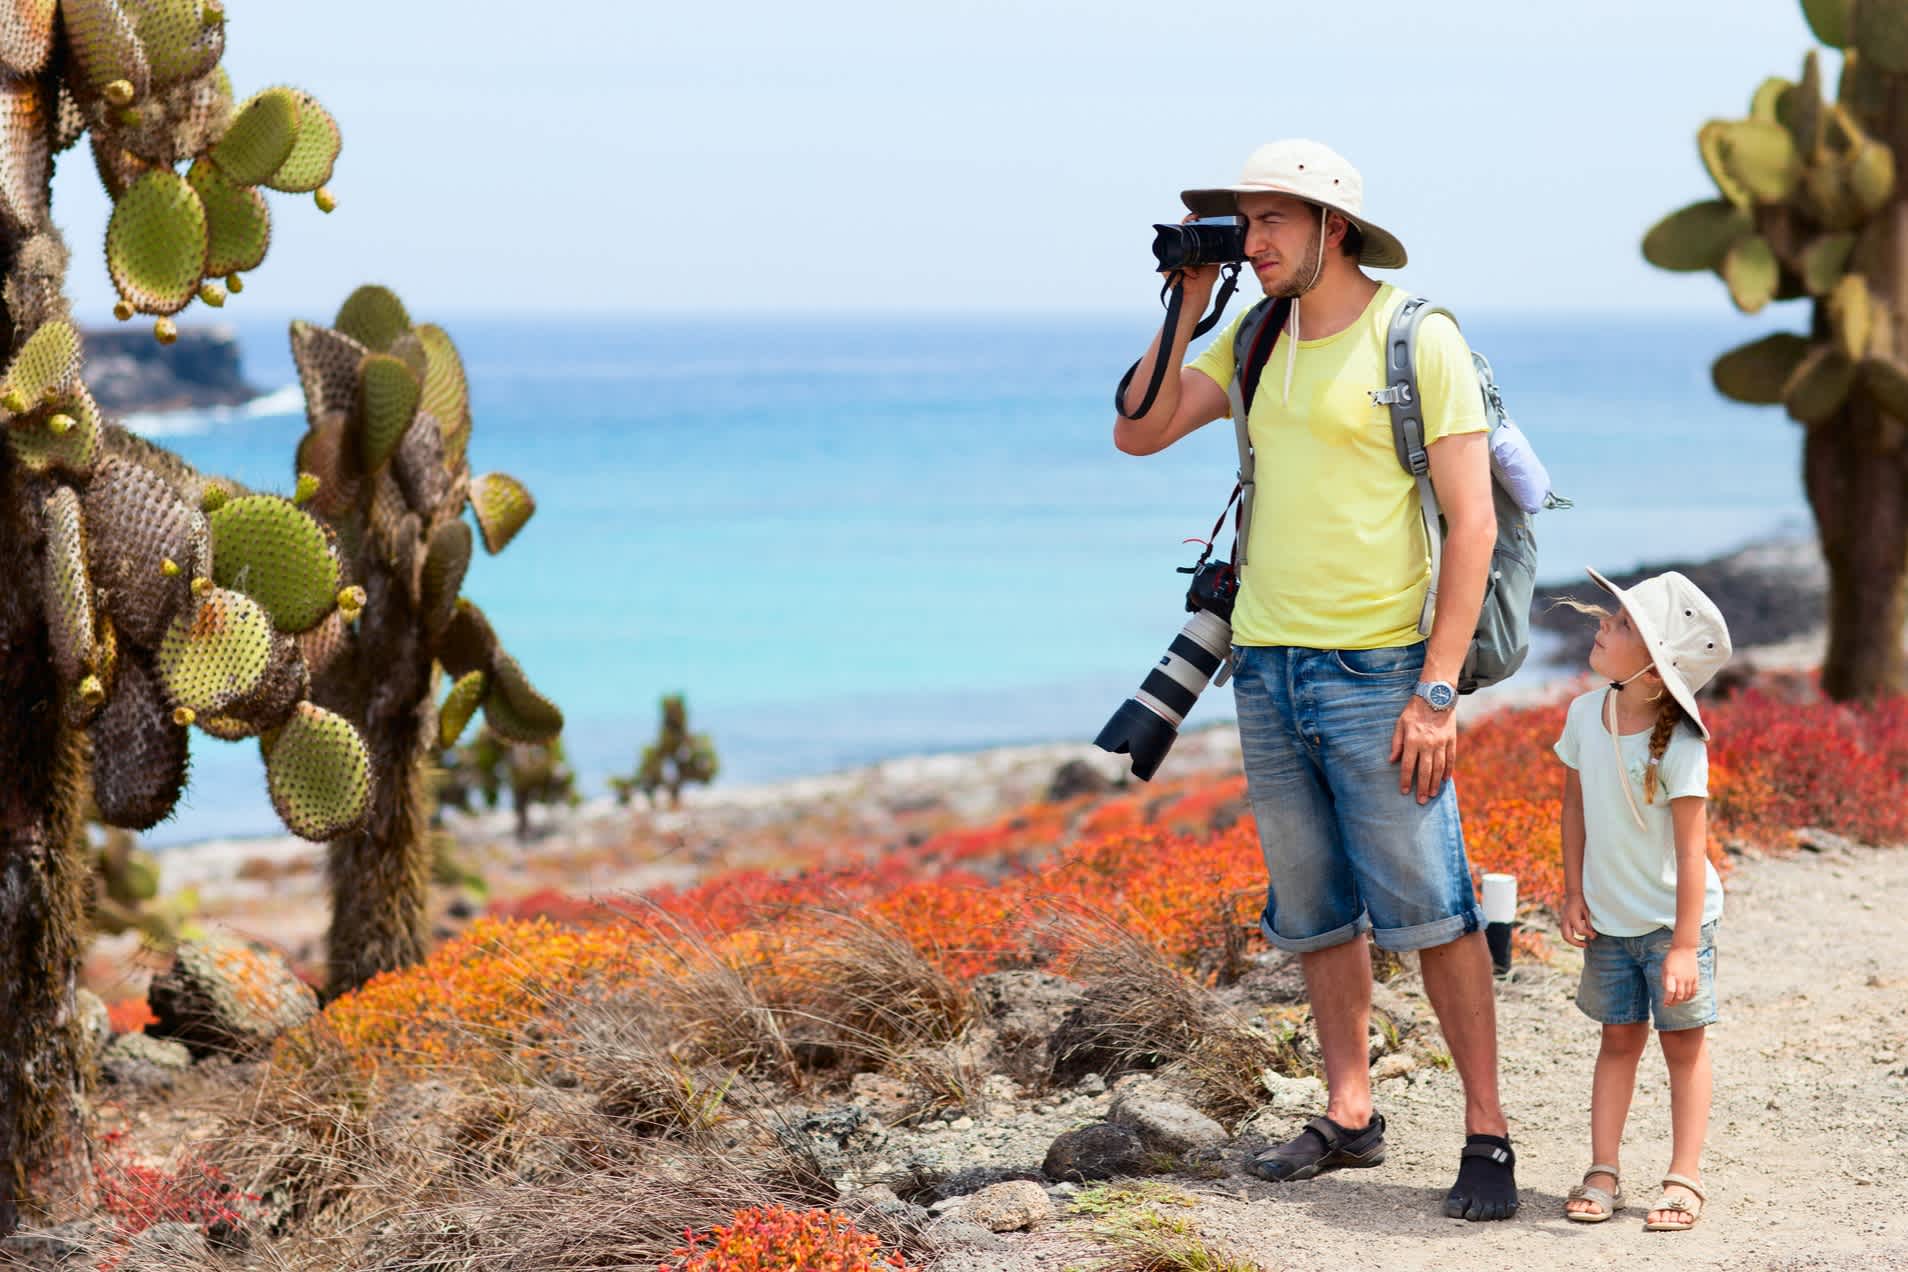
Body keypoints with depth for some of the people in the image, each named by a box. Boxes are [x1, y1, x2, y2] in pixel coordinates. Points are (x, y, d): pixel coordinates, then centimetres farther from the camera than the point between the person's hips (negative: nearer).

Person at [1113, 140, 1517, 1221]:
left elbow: (1474, 522, -10)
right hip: (1267, 670, 6)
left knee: (1427, 909, -6)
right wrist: (1188, 308, 1)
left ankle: (1488, 1134, 2)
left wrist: (1438, 692, -16)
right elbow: (1139, 433, 10)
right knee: (1315, 914, 11)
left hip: (1376, 670, -6)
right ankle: (1350, 1117, 21)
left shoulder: (1419, 339, -8)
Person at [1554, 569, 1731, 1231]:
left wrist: (1684, 945, -22)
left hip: (1673, 919, -5)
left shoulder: (1679, 744, -22)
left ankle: (1684, 1178, 7)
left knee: (1683, 1040, 2)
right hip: (1609, 920, 5)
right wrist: (1574, 893, 3)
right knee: (1619, 1037, 9)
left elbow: (1691, 848, -21)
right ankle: (1602, 1172, 11)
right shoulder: (1586, 715, -5)